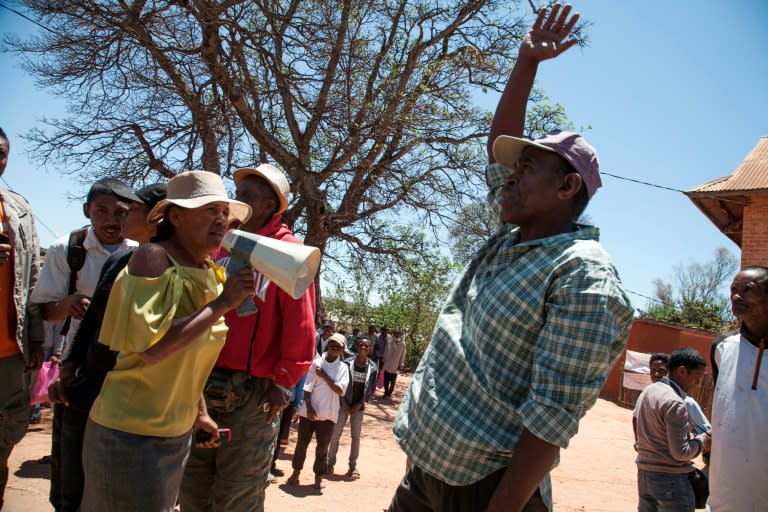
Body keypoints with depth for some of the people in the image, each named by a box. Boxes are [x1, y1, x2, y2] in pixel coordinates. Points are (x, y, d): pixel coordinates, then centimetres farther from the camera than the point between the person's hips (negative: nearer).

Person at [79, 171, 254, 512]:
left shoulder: (213, 274, 4)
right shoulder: (153, 257, -16)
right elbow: (151, 348, -27)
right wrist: (222, 303, -23)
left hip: (178, 433, 7)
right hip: (130, 433, -7)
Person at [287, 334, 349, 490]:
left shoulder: (343, 368, -1)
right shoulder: (316, 363, -3)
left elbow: (340, 390, -12)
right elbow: (306, 388, -5)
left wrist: (324, 376, -16)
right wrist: (309, 407, -12)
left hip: (328, 414, 0)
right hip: (309, 411, 0)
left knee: (322, 447, 8)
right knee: (302, 443, 11)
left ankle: (318, 477, 22)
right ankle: (296, 472, 27)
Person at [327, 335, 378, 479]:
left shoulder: (373, 368, -7)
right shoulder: (347, 363, -11)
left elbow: (371, 389, 0)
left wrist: (360, 404, -5)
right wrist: (344, 403, -11)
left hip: (359, 407, 1)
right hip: (344, 404, -1)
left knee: (356, 437, 8)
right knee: (335, 434, 3)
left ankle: (353, 466, 17)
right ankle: (331, 462, 18)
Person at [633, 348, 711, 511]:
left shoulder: (647, 391, 5)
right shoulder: (675, 403, -20)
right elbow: (680, 452, -20)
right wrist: (702, 441, -5)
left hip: (644, 473, 8)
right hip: (671, 479, -8)